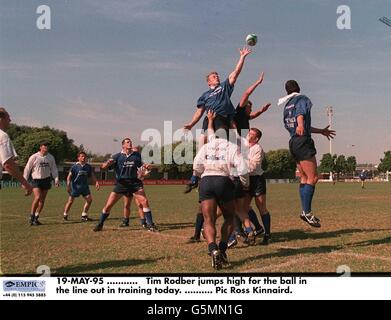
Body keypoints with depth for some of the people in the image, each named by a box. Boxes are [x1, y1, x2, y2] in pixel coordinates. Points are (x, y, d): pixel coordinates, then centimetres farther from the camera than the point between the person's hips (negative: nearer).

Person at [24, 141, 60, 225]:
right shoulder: (34, 157, -7)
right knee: (38, 197, -20)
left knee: (42, 200, 4)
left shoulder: (51, 157, 5)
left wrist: (56, 179, -5)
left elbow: (54, 169, 9)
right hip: (36, 180, -4)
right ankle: (31, 216, -5)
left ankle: (36, 218, 15)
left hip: (46, 180, 4)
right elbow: (27, 169, -3)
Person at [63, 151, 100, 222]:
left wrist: (96, 182, -9)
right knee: (70, 201, 0)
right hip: (75, 186, -4)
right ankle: (65, 215, 18)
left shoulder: (88, 167, 3)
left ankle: (84, 216, 7)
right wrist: (68, 186, -15)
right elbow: (69, 176, -6)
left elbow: (92, 176, 7)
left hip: (84, 186, 4)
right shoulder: (75, 166, -8)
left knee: (89, 199, -4)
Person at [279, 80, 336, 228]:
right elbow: (300, 113, -25)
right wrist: (300, 125, -44)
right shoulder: (302, 99, -1)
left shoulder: (287, 105, 21)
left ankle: (305, 211, 10)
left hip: (293, 142, 9)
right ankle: (307, 212, -12)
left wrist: (321, 131, 36)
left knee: (304, 179, 11)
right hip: (303, 142, -9)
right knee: (312, 178, -9)